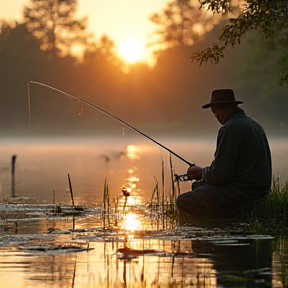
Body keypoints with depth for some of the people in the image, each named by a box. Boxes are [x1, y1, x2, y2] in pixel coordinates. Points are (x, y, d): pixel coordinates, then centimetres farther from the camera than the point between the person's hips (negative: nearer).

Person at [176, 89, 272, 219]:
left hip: (242, 192, -11)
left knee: (183, 202, -11)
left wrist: (202, 173, 2)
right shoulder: (253, 124, 15)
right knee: (197, 186, 25)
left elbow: (220, 174, -20)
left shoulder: (230, 129, -17)